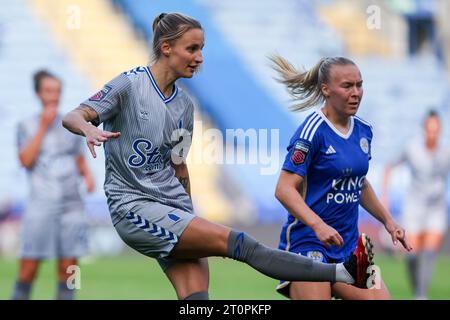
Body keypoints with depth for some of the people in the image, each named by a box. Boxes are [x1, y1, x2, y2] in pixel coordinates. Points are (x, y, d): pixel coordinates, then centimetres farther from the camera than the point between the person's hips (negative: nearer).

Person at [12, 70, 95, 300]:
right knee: (29, 267, -7)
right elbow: (26, 160, -9)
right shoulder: (27, 126, 5)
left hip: (72, 204, 3)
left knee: (67, 267, -1)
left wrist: (87, 175, 1)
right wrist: (43, 127, -8)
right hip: (41, 205, -3)